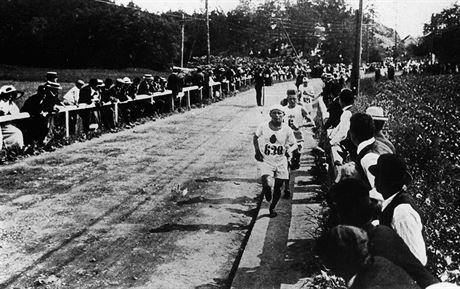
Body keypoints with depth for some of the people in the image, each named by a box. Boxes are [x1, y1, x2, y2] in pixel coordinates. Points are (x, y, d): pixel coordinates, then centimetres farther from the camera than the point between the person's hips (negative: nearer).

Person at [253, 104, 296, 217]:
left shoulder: (287, 130, -7)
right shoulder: (263, 127, -7)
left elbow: (294, 144, 2)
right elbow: (255, 137, 11)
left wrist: (289, 150, -20)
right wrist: (257, 151, -1)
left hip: (281, 161, 1)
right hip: (266, 161, -1)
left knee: (278, 188, 8)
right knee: (266, 184, -22)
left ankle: (272, 207, 33)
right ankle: (266, 191, 16)